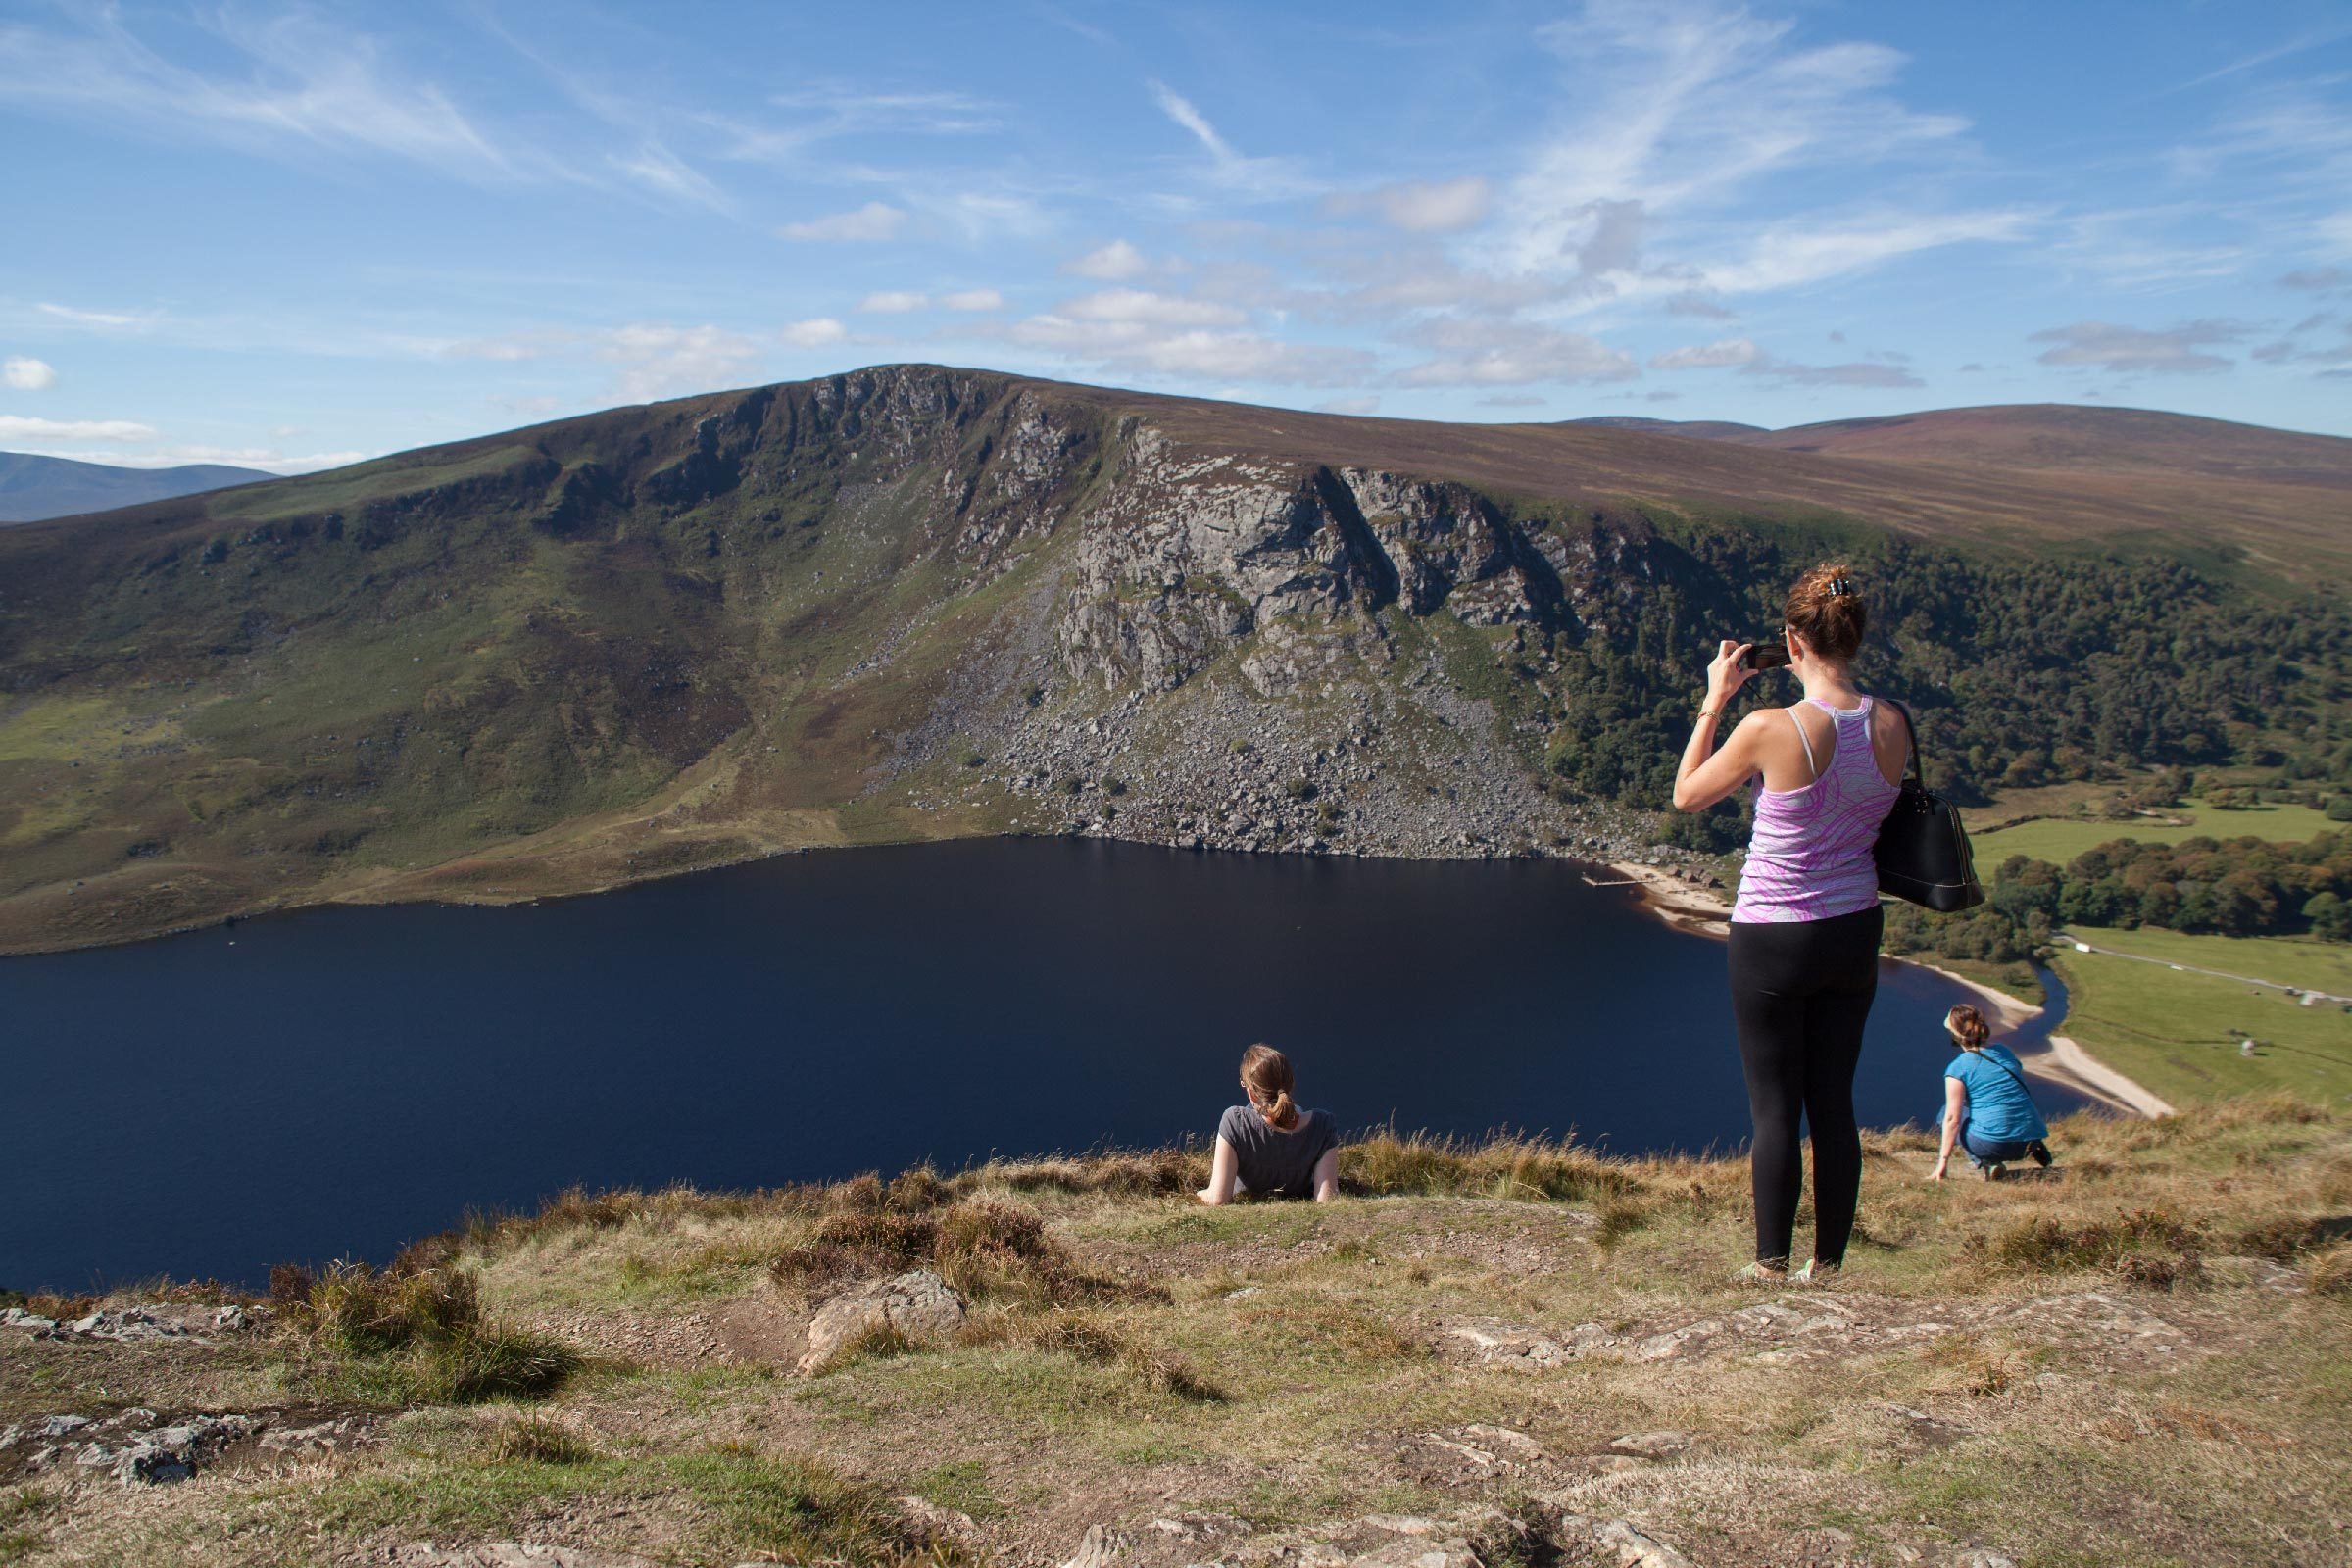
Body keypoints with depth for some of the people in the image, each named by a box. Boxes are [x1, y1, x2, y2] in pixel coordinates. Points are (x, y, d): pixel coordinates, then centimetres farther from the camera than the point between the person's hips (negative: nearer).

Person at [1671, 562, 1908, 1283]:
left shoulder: (1769, 728, -21)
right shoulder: (1891, 726, -7)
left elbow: (1686, 796, -5)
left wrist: (1714, 702, 0)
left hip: (1773, 940, -5)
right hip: (1855, 932, 5)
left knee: (1775, 1107, 6)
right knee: (1834, 1103, 14)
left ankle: (1772, 1265, 15)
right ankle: (1828, 1263, 23)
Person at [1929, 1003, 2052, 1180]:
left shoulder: (1957, 1068, -5)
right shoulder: (2006, 1052, 13)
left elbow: (1953, 1118, -8)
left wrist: (1943, 1161, -2)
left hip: (1993, 1144, -6)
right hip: (2030, 1139, 6)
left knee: (1946, 1112, 18)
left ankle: (1987, 1163, -1)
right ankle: (2033, 1149, 12)